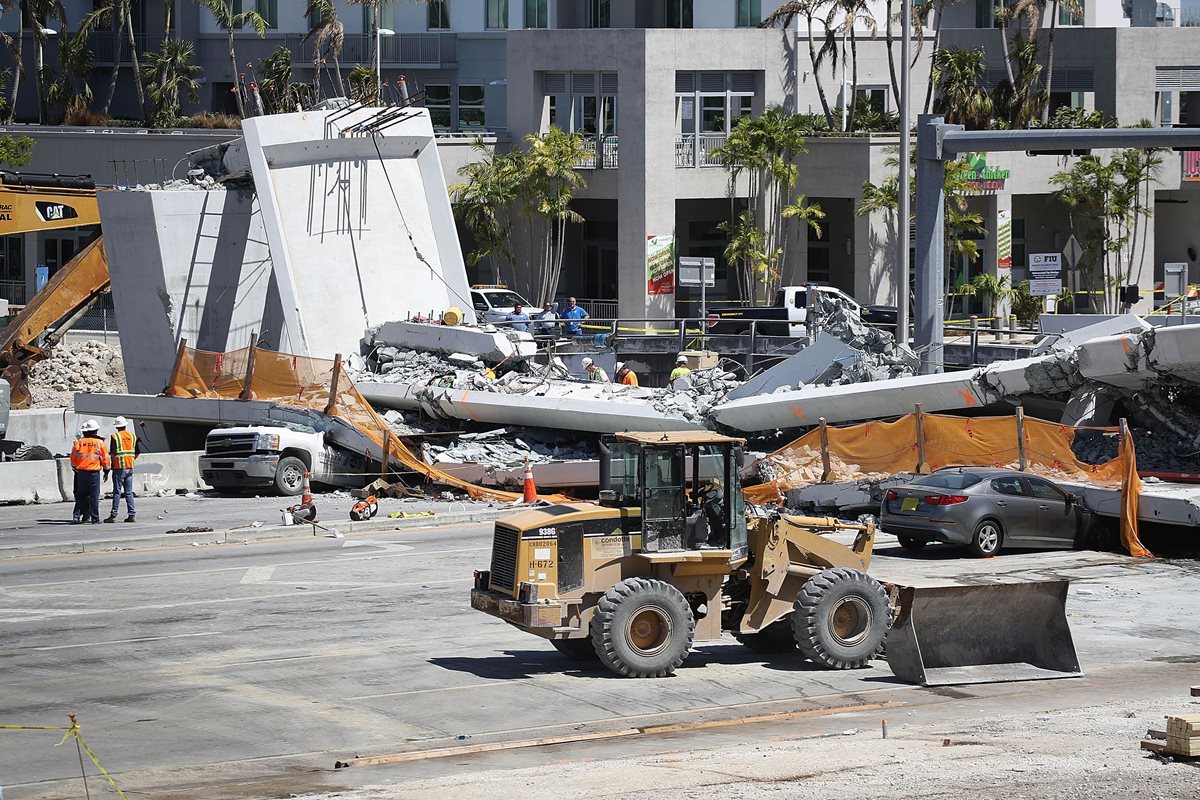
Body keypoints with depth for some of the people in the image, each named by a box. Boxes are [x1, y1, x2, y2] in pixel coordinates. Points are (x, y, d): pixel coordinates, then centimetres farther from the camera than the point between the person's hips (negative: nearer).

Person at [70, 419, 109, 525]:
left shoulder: (79, 442, 3)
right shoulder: (99, 442, -2)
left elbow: (73, 457, 8)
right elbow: (105, 458, 2)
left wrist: (74, 468, 21)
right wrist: (106, 471, 12)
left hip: (81, 472, 2)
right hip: (94, 472, -2)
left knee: (81, 495, 9)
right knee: (94, 496, 1)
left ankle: (77, 516, 4)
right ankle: (95, 518, 1)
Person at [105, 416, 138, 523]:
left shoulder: (114, 436, -9)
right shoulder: (133, 436, 7)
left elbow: (112, 453, -12)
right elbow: (137, 453, 9)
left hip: (119, 467, -5)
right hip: (130, 467, 5)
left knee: (117, 492, -3)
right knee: (129, 492, 9)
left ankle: (113, 515, -2)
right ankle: (132, 515, 4)